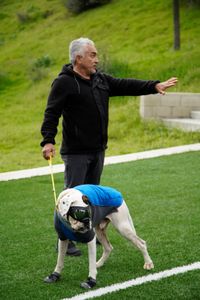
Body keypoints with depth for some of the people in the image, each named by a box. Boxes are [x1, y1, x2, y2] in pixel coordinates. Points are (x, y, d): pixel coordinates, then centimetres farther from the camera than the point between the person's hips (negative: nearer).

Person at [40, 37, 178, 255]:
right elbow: (51, 113, -17)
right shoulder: (64, 83, -13)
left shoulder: (101, 80, 11)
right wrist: (48, 141, -27)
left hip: (97, 149, 8)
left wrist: (154, 86, 4)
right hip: (76, 152, -8)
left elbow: (126, 86, 12)